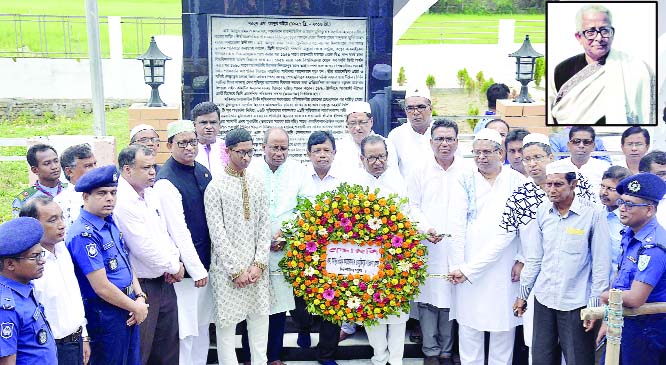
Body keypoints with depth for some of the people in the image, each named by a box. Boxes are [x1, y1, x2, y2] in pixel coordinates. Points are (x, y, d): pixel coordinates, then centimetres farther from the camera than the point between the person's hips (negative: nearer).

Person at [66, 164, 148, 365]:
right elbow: (102, 287, -21)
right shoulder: (84, 234, -21)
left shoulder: (110, 222, 6)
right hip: (105, 313, -9)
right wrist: (136, 307, -9)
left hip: (127, 307, 9)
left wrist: (140, 297, 1)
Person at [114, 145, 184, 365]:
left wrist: (174, 262, -3)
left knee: (168, 347, 17)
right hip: (142, 287, -9)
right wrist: (174, 267, -8)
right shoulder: (122, 202, -20)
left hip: (164, 282, 9)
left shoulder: (150, 194, 7)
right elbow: (144, 248, -22)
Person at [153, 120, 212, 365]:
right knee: (186, 328, 0)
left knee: (203, 323, 17)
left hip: (206, 262, 8)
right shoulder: (167, 182, -17)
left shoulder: (203, 172, 8)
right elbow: (178, 231, -19)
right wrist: (196, 269, -18)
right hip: (187, 266, -8)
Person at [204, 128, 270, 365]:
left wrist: (259, 263, -3)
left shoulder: (257, 183, 6)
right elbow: (217, 233, -10)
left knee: (260, 318, 11)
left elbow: (264, 225, 6)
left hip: (256, 266, 4)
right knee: (227, 322, 2)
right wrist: (236, 270, -12)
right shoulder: (216, 187, -7)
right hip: (228, 268, -4)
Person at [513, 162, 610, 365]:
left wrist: (595, 304, -8)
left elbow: (601, 263, -7)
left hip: (576, 302, -4)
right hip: (543, 299, 4)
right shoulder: (542, 212, 3)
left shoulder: (593, 213, -10)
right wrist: (523, 294, 13)